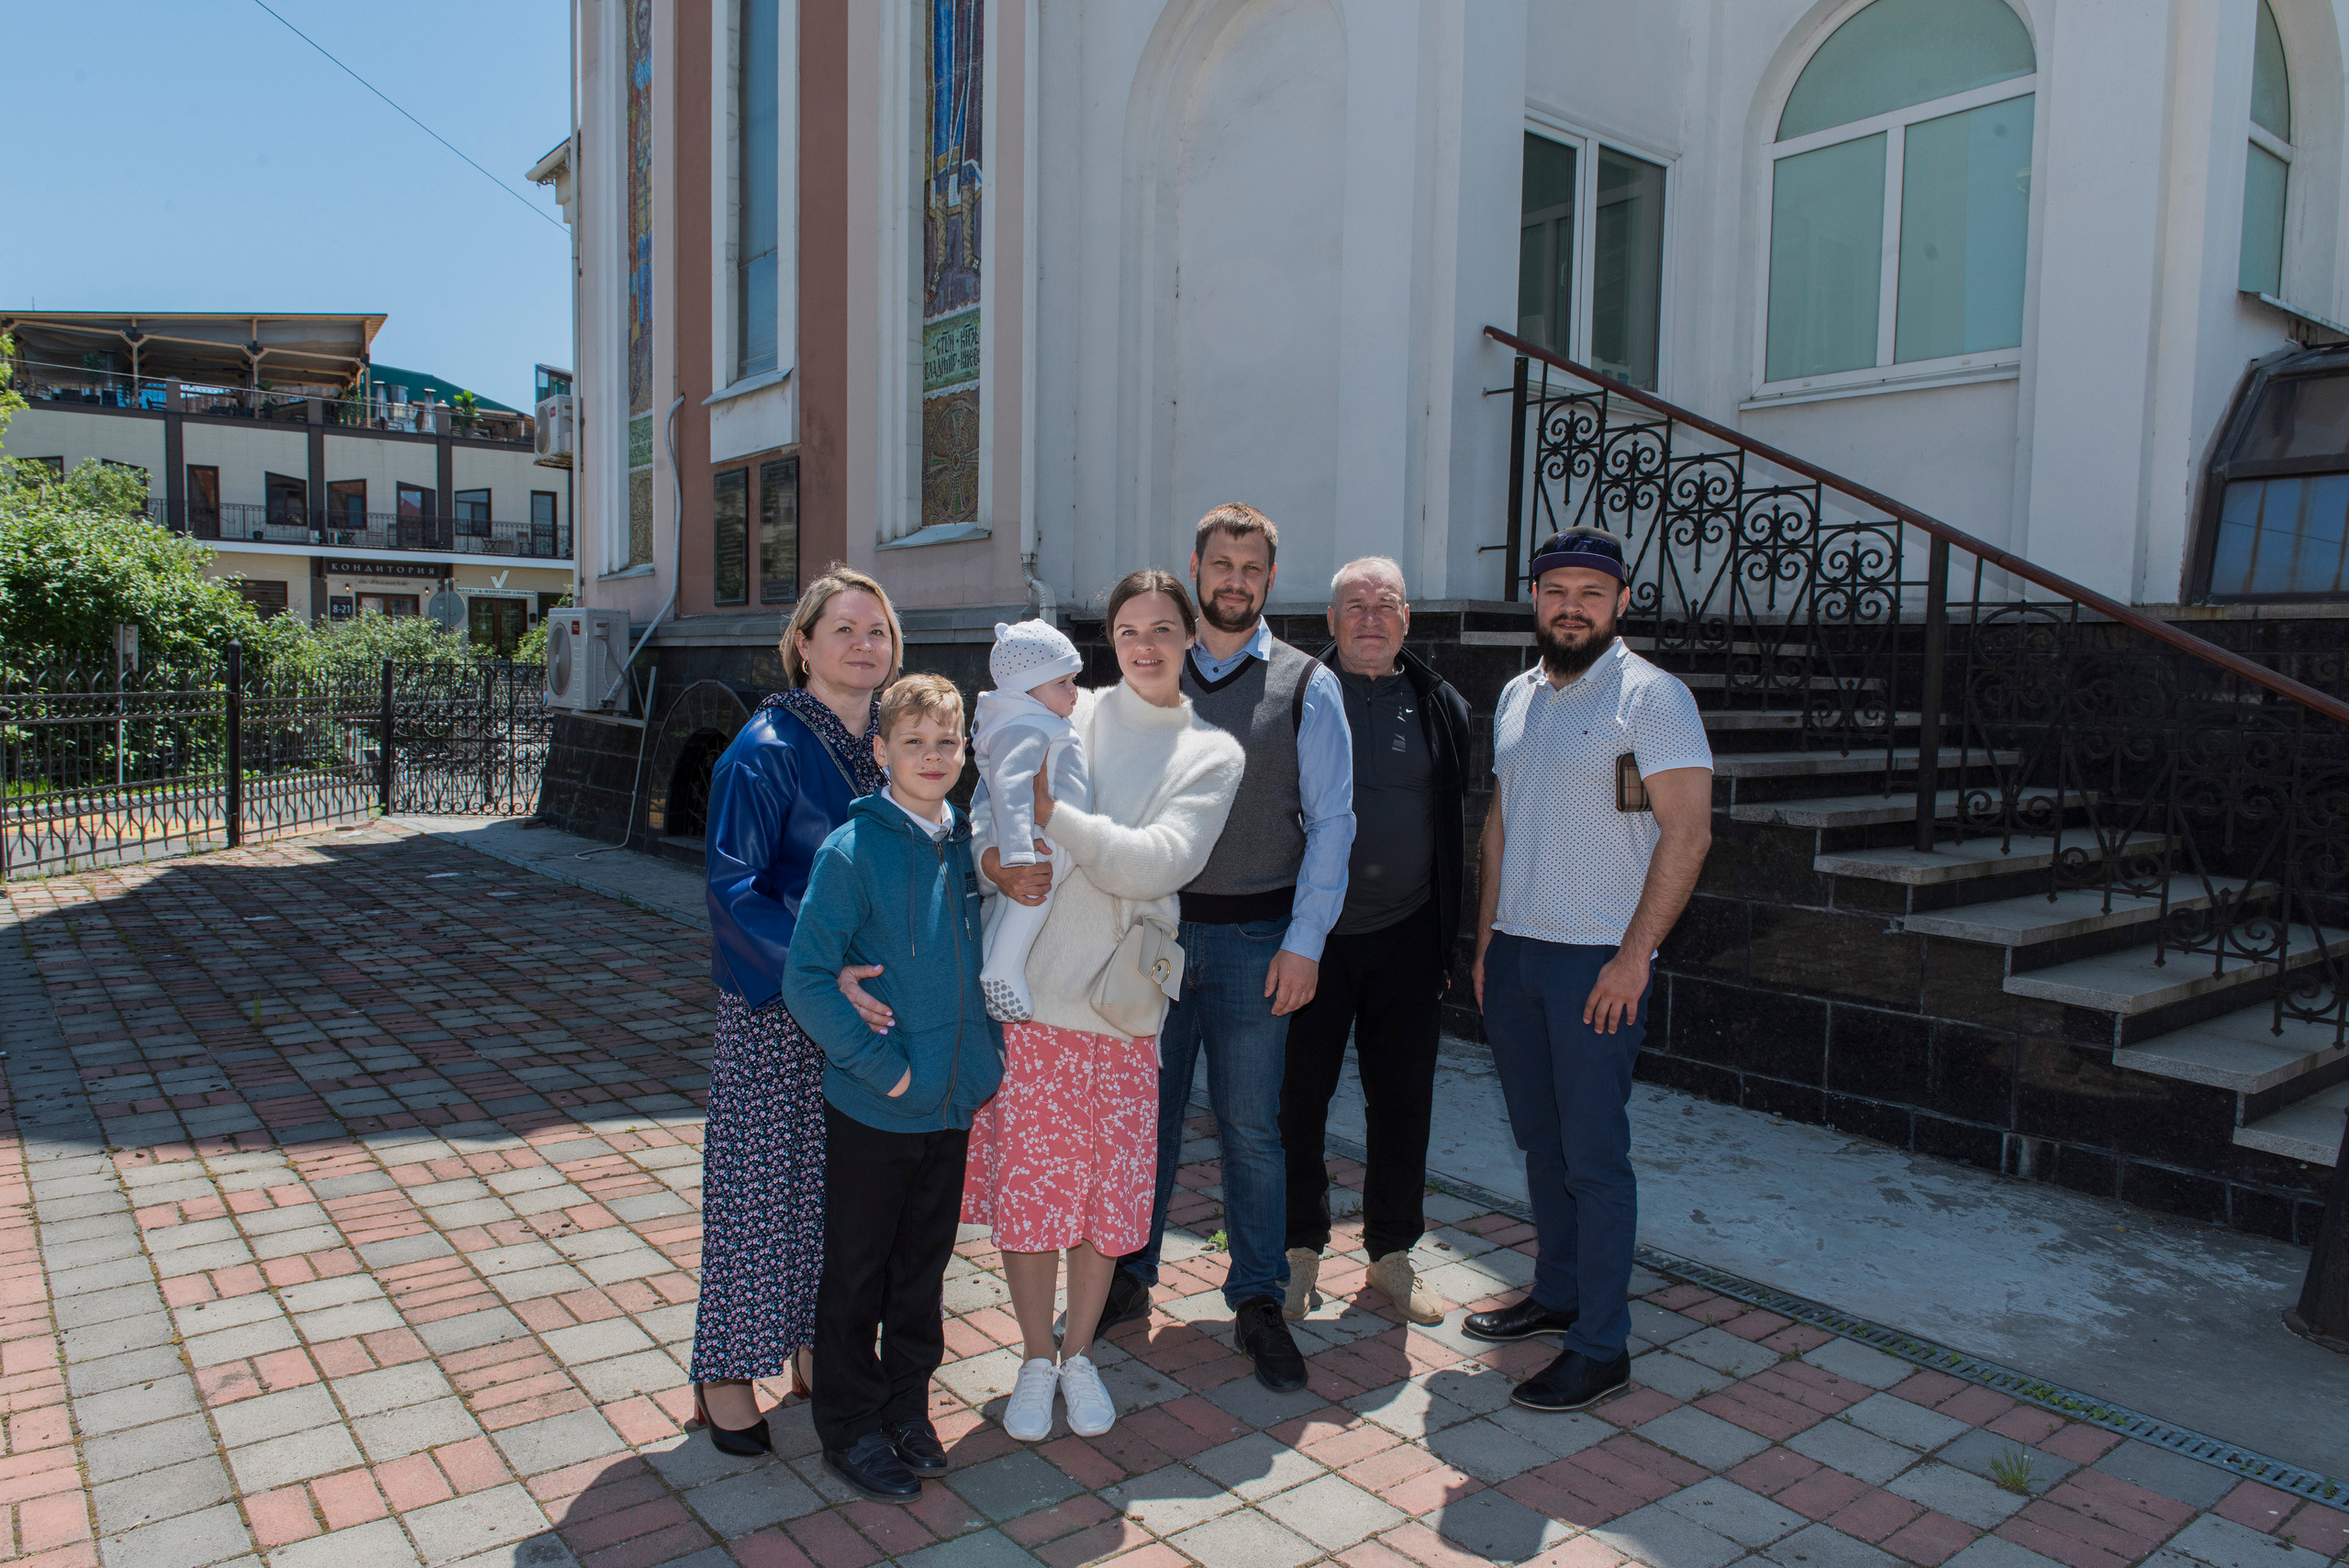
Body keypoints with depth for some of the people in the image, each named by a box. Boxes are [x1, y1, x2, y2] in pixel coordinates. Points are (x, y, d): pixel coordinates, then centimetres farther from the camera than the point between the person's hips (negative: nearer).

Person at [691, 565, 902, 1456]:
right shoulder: (765, 752, -13)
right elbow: (732, 884, -18)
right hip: (774, 1009, -6)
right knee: (758, 1177, 4)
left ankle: (818, 1348, 32)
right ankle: (727, 1373, 21)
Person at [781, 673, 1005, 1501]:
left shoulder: (967, 847, 1)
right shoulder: (851, 851, -15)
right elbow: (806, 978, -17)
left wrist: (986, 1053, 7)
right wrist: (882, 1065, -18)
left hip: (956, 1101, 5)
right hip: (872, 1109, -5)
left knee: (924, 1264, 19)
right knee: (856, 1272, 10)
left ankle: (908, 1405, 37)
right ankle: (851, 1427, 28)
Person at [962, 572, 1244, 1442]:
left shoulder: (1213, 753, 3)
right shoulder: (1066, 713, 5)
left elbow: (1160, 863, -11)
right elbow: (991, 800, -1)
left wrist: (1052, 813, -19)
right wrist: (997, 855, -23)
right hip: (1028, 984, 0)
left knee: (1108, 1188, 7)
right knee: (1025, 1180, 7)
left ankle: (1079, 1354, 31)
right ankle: (1035, 1359, 28)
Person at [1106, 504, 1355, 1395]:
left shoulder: (1306, 687, 1)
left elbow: (1331, 821, -2)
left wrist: (1304, 942, -8)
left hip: (1252, 936, -2)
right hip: (1156, 926, 2)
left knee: (1250, 1126, 5)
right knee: (1145, 1112, 10)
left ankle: (1259, 1305, 20)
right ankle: (1128, 1276, 28)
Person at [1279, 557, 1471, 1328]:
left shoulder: (1439, 707, 7)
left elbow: (1454, 826, 11)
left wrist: (1450, 935, 9)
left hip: (1407, 938, 3)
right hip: (1312, 936, -2)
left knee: (1402, 1103, 11)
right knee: (1298, 1097, 7)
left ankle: (1391, 1252, 28)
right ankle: (1300, 1248, 26)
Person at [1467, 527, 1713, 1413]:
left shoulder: (1651, 695, -8)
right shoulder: (1516, 697, 12)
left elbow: (1688, 833, -13)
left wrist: (1632, 957, -17)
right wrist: (1485, 938, 11)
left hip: (1597, 962, -6)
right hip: (1514, 952, 7)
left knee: (1594, 1156, -1)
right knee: (1541, 1141, 16)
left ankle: (1601, 1347, 10)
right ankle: (1556, 1295, 31)